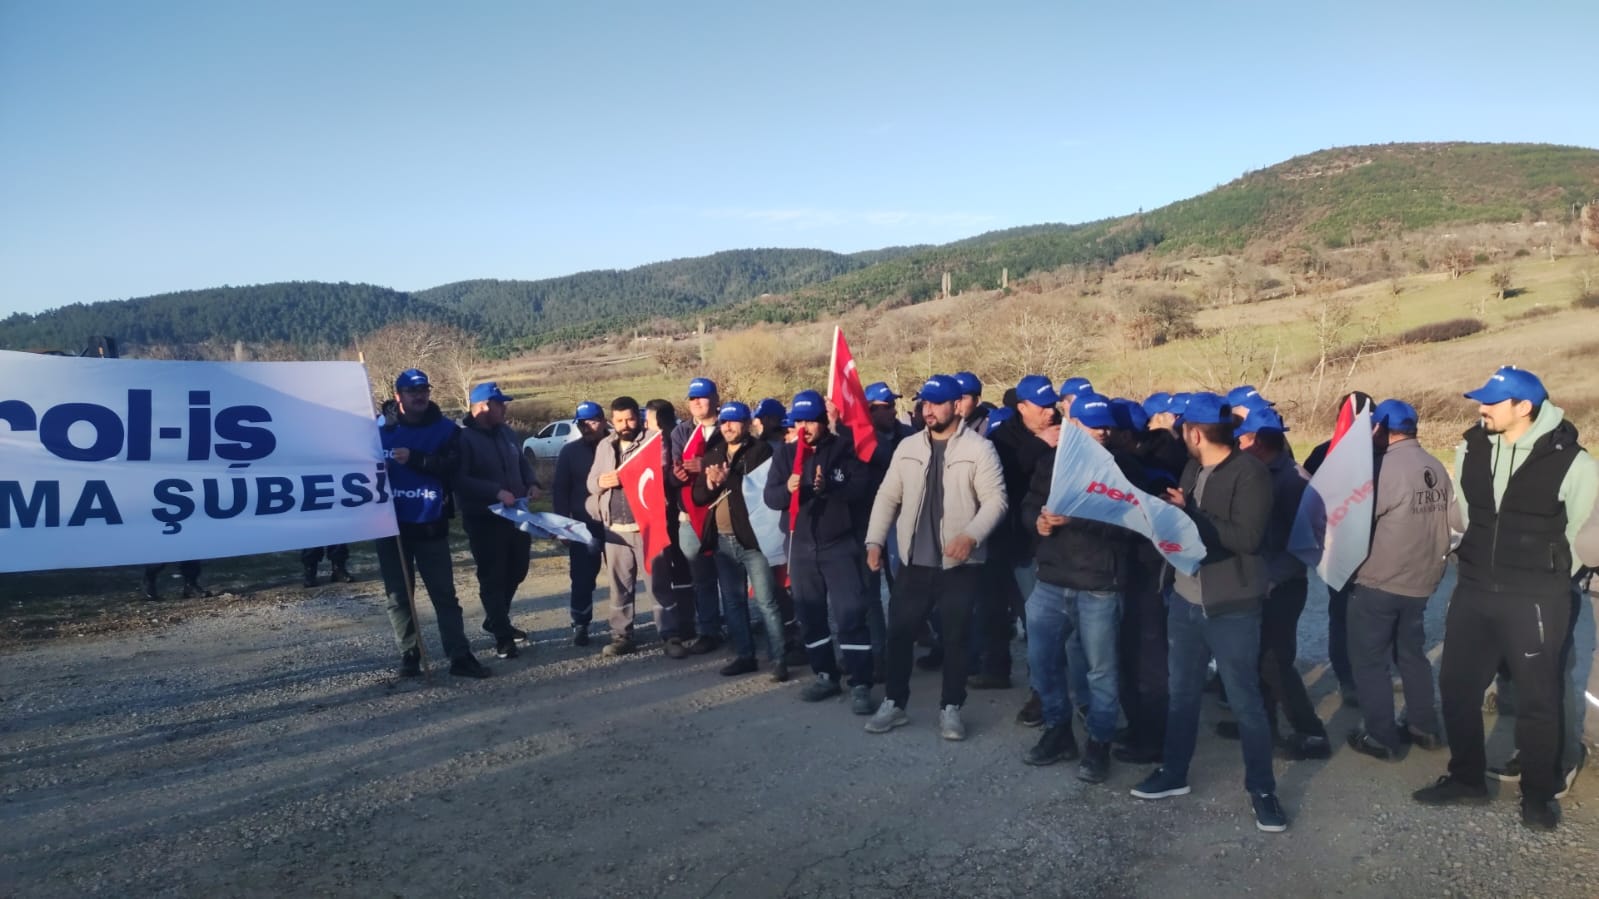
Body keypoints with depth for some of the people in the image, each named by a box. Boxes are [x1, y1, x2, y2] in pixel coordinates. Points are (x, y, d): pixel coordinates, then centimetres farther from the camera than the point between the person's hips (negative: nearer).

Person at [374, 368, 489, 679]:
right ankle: (409, 654, 20)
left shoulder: (446, 429, 0)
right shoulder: (380, 428, 1)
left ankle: (460, 656, 6)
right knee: (398, 595, 9)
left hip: (430, 524, -1)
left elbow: (452, 465, -13)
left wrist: (414, 459, -23)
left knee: (444, 592, 3)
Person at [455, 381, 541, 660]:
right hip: (484, 519, -8)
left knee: (516, 570, 18)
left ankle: (496, 620, 37)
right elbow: (460, 480, -22)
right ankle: (502, 636, 7)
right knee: (492, 577, -1)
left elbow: (522, 462, 21)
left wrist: (532, 483, 1)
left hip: (515, 514, 8)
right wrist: (496, 492, -28)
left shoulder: (506, 433, 9)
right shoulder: (463, 438, -14)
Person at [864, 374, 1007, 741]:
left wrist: (971, 535, -25)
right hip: (914, 561, 4)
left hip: (961, 564, -4)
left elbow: (995, 500, -11)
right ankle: (893, 703, 21)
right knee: (899, 632, 7)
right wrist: (875, 540, 2)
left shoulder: (979, 448, -7)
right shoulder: (908, 447, 7)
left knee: (955, 637, 6)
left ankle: (950, 708, 20)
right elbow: (887, 496, 10)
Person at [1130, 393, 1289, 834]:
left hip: (1231, 607, -7)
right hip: (1184, 599, 7)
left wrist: (1189, 514, -20)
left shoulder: (1249, 472, -16)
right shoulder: (1193, 468, 8)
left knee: (1245, 702, 4)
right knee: (1181, 692, 17)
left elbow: (1247, 537, -24)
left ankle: (1262, 789, 20)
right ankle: (1173, 773, 32)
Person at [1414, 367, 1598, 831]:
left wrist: (1545, 573, 6)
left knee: (1537, 698, 7)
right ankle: (1466, 777, 29)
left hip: (1536, 598, -5)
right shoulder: (1471, 450, 0)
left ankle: (1539, 793, 25)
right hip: (1474, 590, 5)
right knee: (1456, 685, 11)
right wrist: (1480, 564, 15)